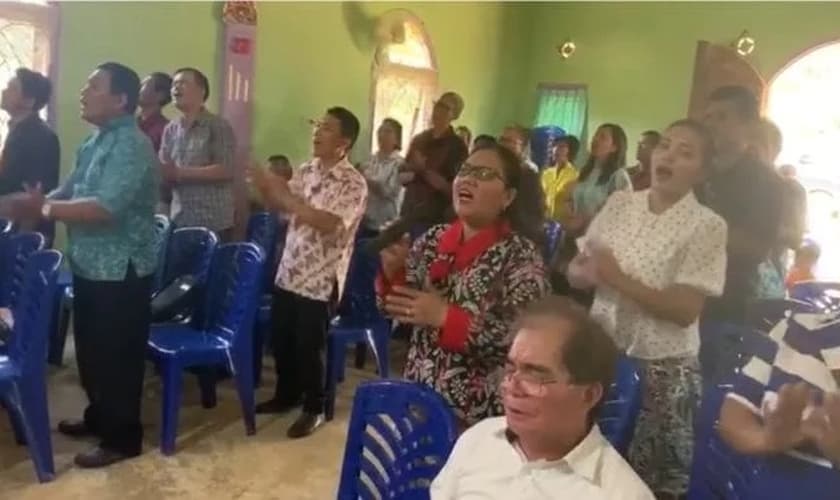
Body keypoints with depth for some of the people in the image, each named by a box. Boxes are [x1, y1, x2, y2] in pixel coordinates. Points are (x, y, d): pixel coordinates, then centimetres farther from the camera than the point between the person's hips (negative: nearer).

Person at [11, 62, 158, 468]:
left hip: (120, 271, -10)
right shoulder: (96, 140, 13)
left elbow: (104, 208, -28)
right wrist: (40, 201, -7)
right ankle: (98, 416, 39)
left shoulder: (131, 145, -19)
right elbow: (70, 190, 13)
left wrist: (45, 208, -20)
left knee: (117, 356, 2)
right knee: (90, 350, 21)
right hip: (89, 265, 10)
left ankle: (122, 438, 16)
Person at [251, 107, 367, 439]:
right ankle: (286, 395, 37)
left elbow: (331, 224, -27)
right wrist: (265, 186, -10)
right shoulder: (306, 170, 6)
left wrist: (289, 199, -29)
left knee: (308, 348, 3)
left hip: (320, 280, -6)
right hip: (288, 272, 7)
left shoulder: (353, 183, -15)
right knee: (280, 340, 16)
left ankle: (314, 408, 23)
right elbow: (280, 205, 11)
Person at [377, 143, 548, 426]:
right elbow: (396, 307, 7)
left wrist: (443, 317, -24)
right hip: (417, 392, 5)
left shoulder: (521, 255, -13)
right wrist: (392, 272, -13)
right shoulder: (434, 238, 3)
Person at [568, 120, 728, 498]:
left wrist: (618, 278, -21)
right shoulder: (619, 203, 2)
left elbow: (685, 310, -17)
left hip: (661, 367, -4)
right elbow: (575, 271, 5)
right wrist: (590, 273, -17)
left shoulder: (707, 226, -11)